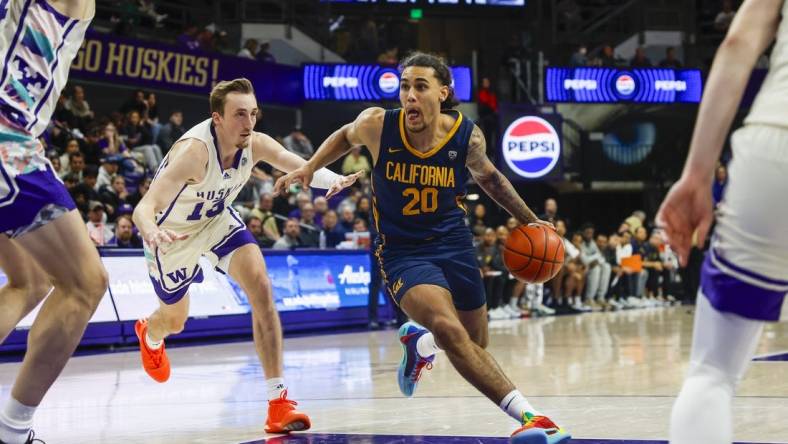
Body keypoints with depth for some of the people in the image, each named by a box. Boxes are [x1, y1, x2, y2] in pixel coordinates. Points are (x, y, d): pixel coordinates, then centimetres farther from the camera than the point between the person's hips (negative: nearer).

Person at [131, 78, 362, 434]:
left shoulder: (255, 144, -22)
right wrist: (152, 233, -70)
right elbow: (144, 207, -46)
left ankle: (278, 402, -18)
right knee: (174, 320, 16)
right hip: (174, 231, -4)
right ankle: (149, 335, 59)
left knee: (260, 288, -19)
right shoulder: (194, 150, -39)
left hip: (216, 218, 4)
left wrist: (332, 180, -48)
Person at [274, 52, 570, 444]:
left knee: (475, 346, 15)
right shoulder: (377, 125, -15)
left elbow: (488, 177, 12)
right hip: (402, 251, -3)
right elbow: (346, 136, 11)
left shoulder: (467, 136, -11)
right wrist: (309, 168, 6)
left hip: (453, 243, 3)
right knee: (449, 330, -28)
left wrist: (528, 219, 12)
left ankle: (419, 341, 50)